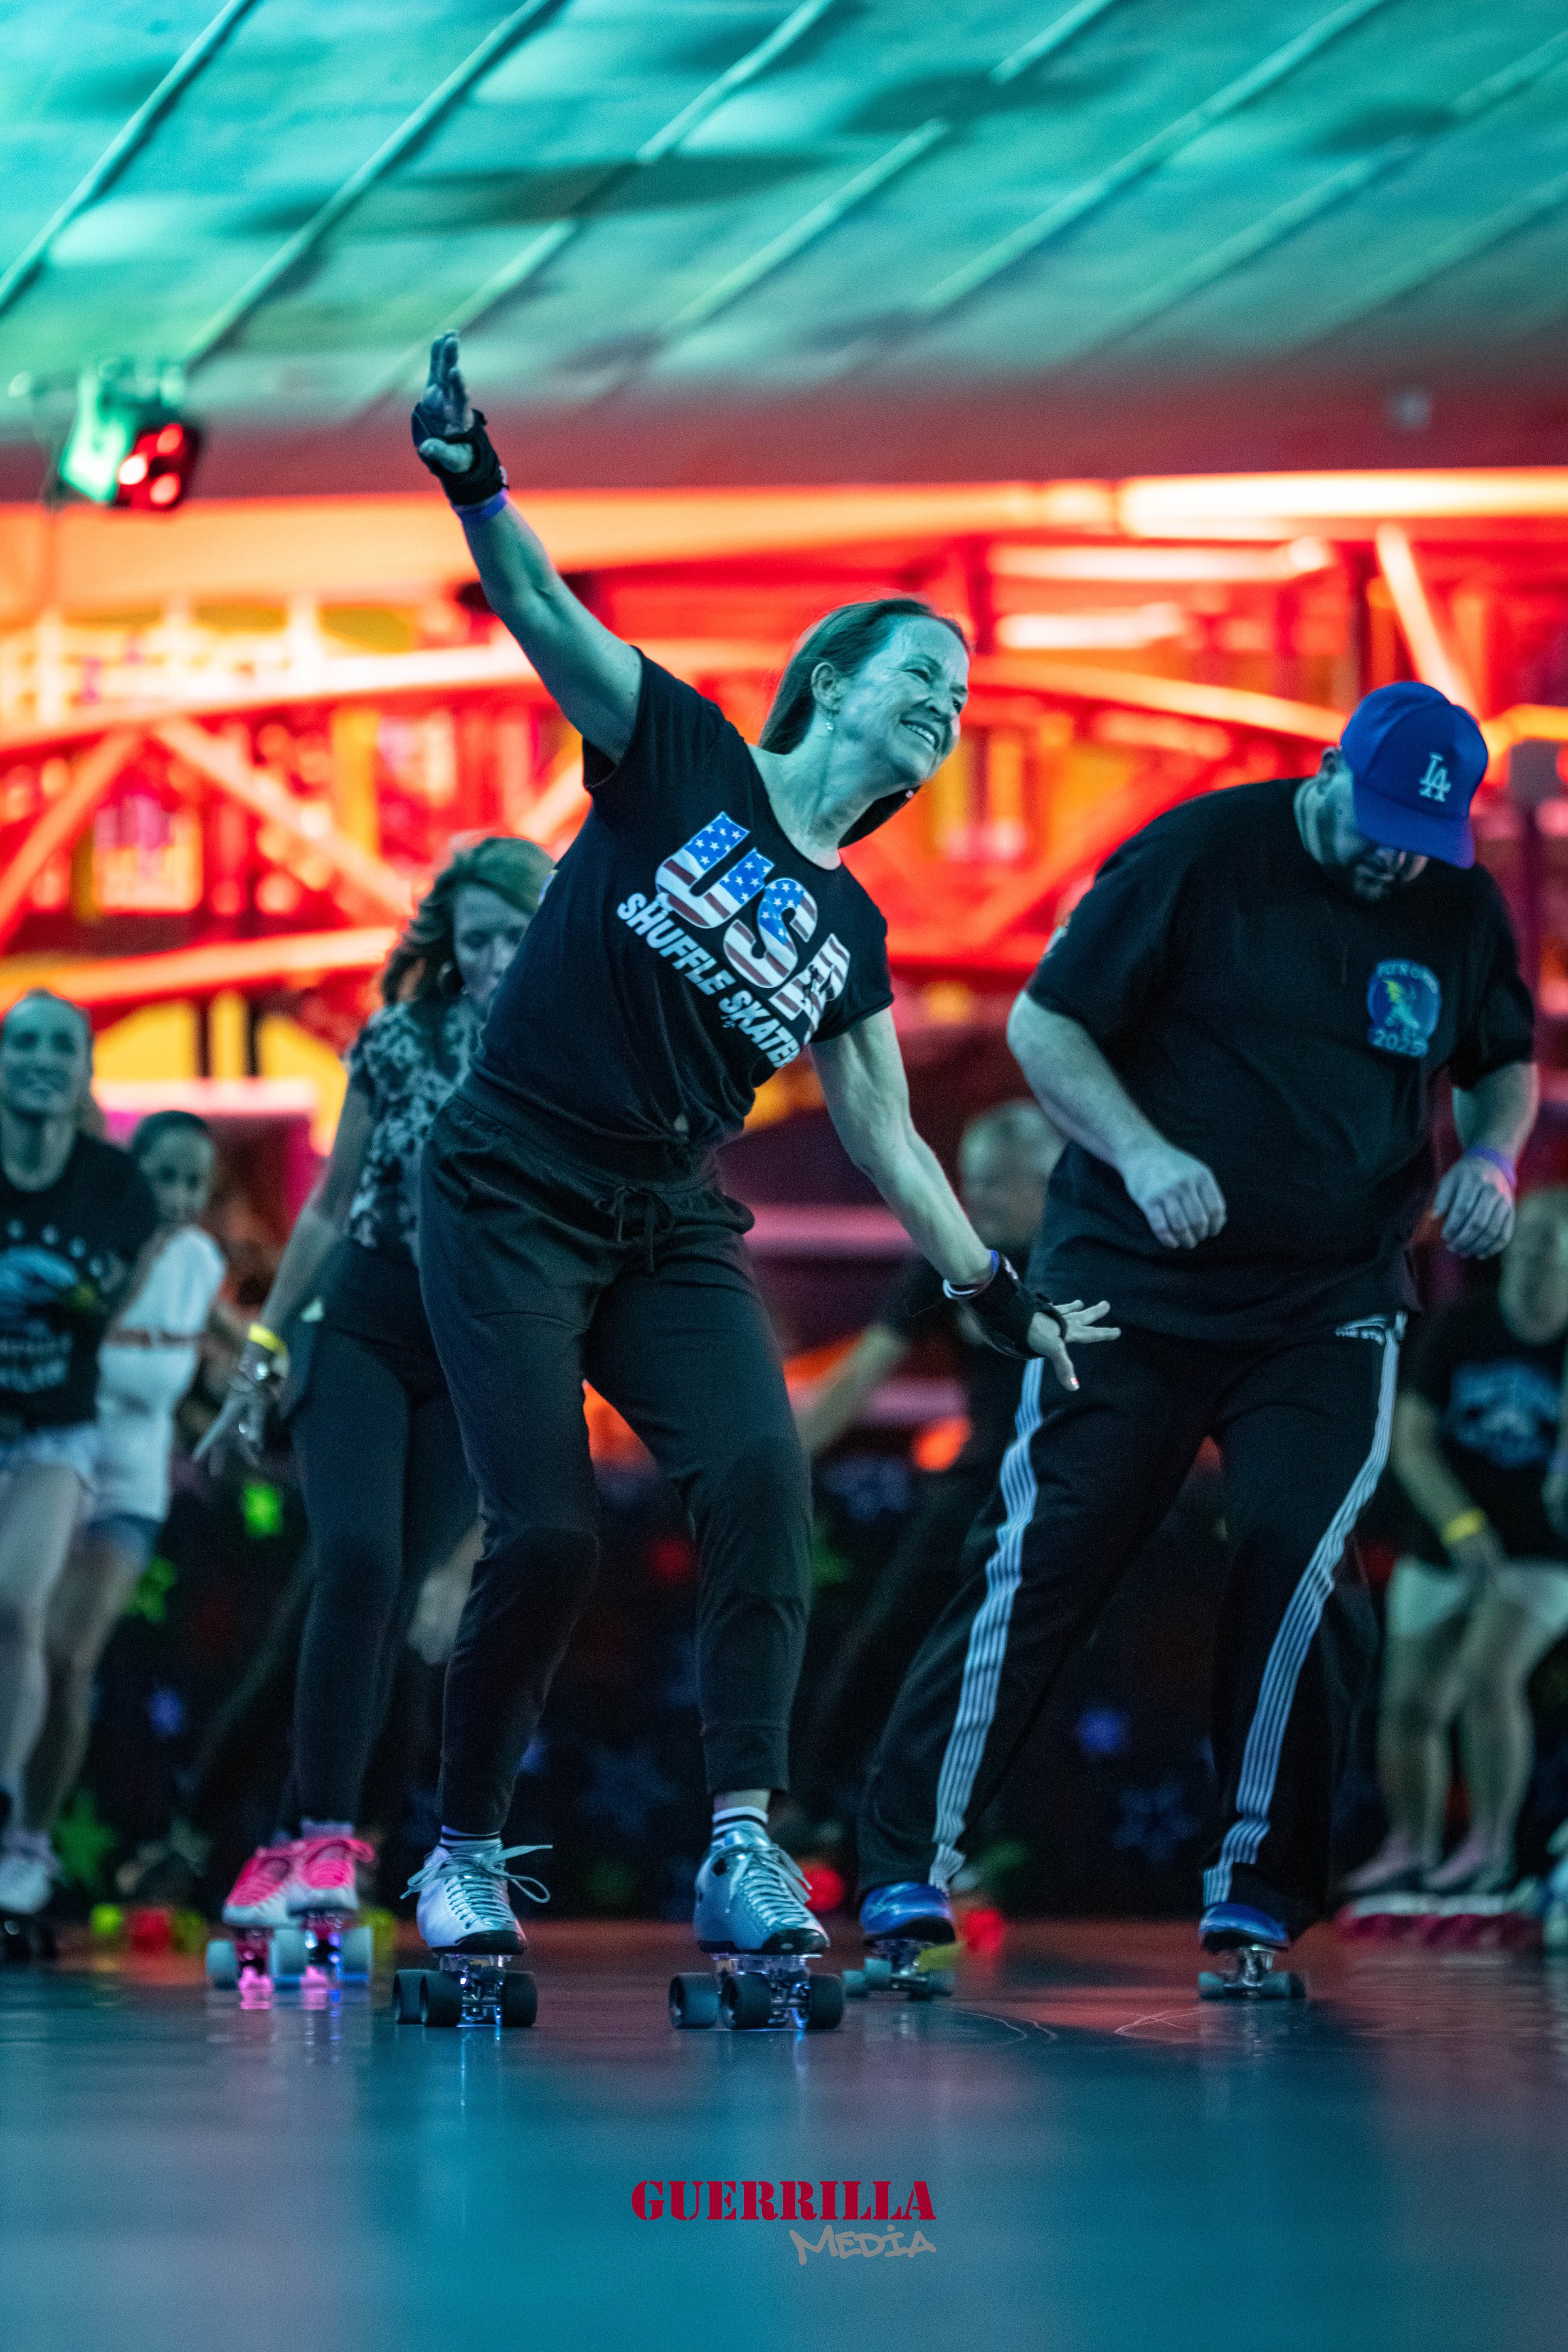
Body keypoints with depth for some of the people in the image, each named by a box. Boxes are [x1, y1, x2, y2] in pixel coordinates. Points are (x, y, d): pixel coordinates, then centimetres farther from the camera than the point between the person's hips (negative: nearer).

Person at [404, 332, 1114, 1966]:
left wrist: (994, 1291, 17)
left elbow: (884, 1138, 20)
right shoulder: (681, 759, 0)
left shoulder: (847, 931, 14)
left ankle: (742, 1845, -21)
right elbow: (544, 613, -14)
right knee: (547, 1532, -14)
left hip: (672, 1230, 5)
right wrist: (474, 488, -33)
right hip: (515, 1199, -5)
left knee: (759, 1470, -19)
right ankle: (462, 1855, 5)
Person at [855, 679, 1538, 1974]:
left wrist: (1493, 1155, -2)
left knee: (1299, 1562, -14)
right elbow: (1042, 1021, -6)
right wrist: (1142, 1153, -21)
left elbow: (1506, 1061, 21)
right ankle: (910, 1860, 1)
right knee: (1045, 1555, -7)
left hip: (1332, 1306, 2)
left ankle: (1257, 1894, -1)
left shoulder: (1462, 907, 4)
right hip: (1132, 1284, -2)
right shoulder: (1203, 854, -8)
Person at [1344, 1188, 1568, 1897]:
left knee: (1487, 1677, -26)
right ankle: (1411, 1849, 28)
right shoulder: (1459, 1329, -7)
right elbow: (1412, 1441, -9)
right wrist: (1462, 1526, -22)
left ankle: (1490, 1846, -12)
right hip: (1441, 1555, 3)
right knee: (1410, 1708, 5)